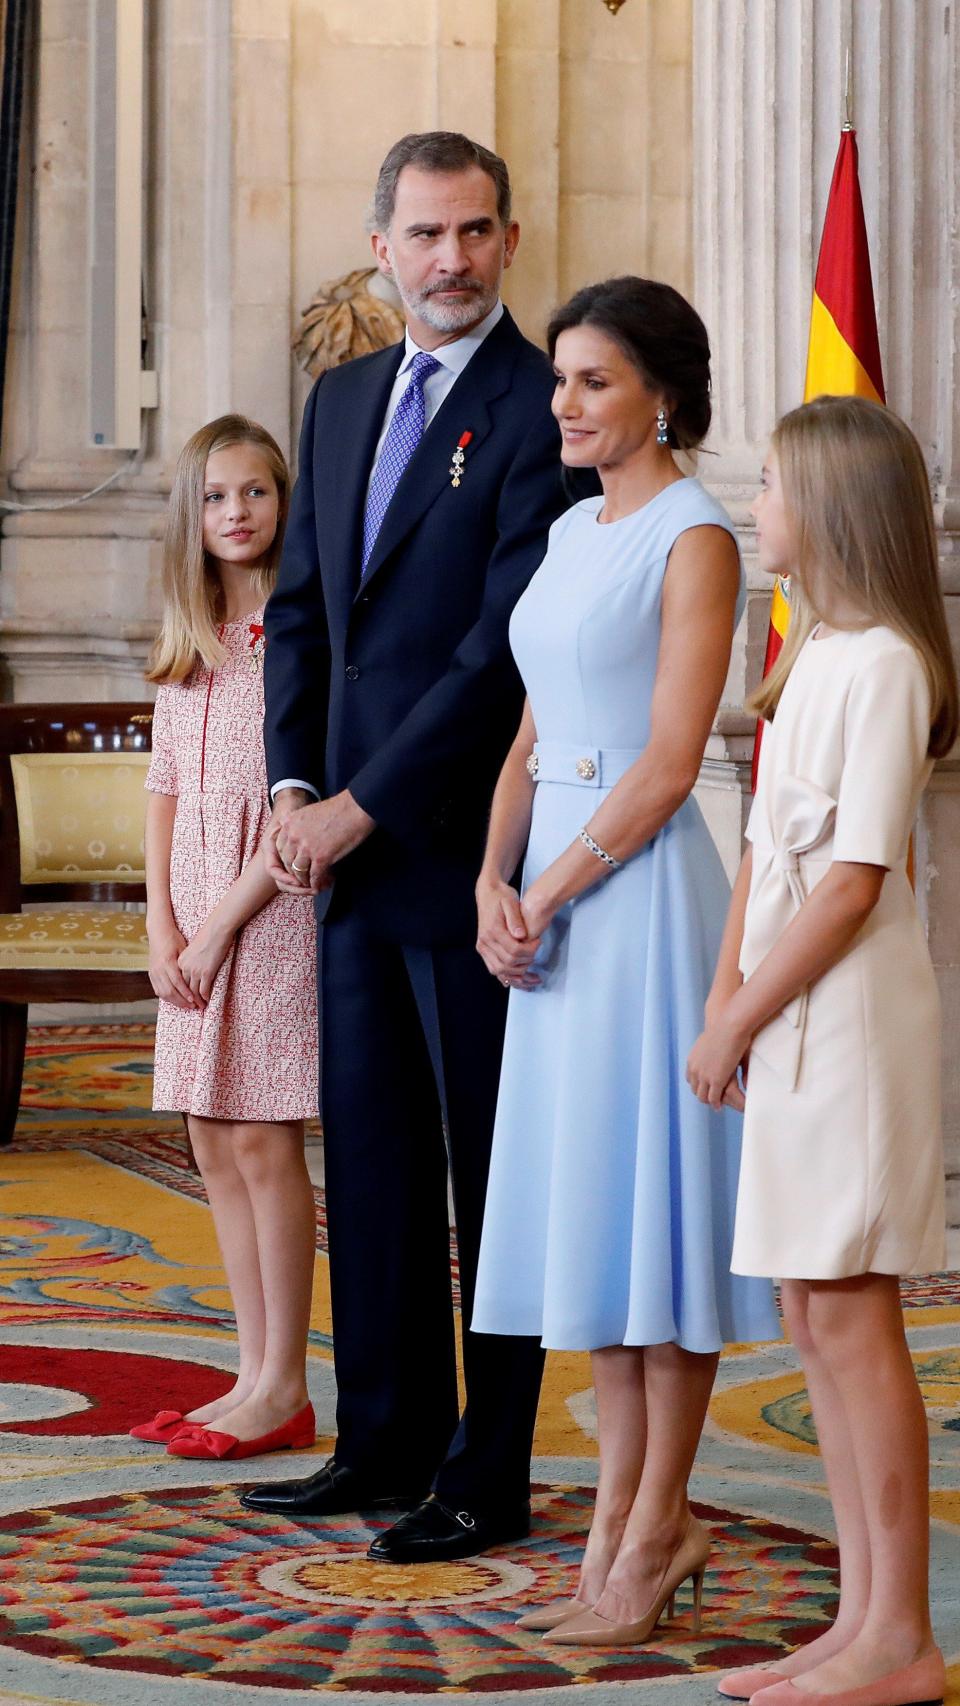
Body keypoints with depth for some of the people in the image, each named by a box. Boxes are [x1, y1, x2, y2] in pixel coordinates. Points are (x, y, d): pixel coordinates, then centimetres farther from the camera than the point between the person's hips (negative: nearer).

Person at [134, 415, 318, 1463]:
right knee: (216, 1147, 7)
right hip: (194, 915, 7)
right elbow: (165, 787, 13)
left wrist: (222, 923, -12)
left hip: (273, 904, -7)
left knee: (261, 1139, -6)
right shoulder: (186, 642, 14)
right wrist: (161, 921, 1)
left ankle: (283, 1386, 2)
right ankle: (255, 1376, 14)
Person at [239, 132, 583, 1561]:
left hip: (469, 851, -7)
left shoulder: (543, 411, -11)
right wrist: (294, 789, 2)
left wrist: (363, 805, -14)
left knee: (489, 1168, 2)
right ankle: (387, 1443, 24)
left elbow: (509, 643, -17)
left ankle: (486, 1480, 10)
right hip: (353, 850, 7)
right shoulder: (341, 401, 14)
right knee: (370, 1158, 13)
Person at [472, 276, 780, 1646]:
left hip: (644, 884, -8)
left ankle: (657, 1527, 4)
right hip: (555, 892, 8)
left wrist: (547, 895, -13)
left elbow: (668, 764, -15)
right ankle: (625, 1519, 16)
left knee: (652, 1192, -3)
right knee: (585, 1196, 9)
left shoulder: (695, 540, -9)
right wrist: (494, 882, 2)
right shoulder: (572, 532, 15)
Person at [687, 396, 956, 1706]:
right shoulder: (813, 653, 16)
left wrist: (739, 1022, -12)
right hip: (792, 1021, 9)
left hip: (849, 1018, -9)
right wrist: (725, 999, 6)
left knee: (848, 1314, -7)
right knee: (813, 1318, 10)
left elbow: (852, 884, -18)